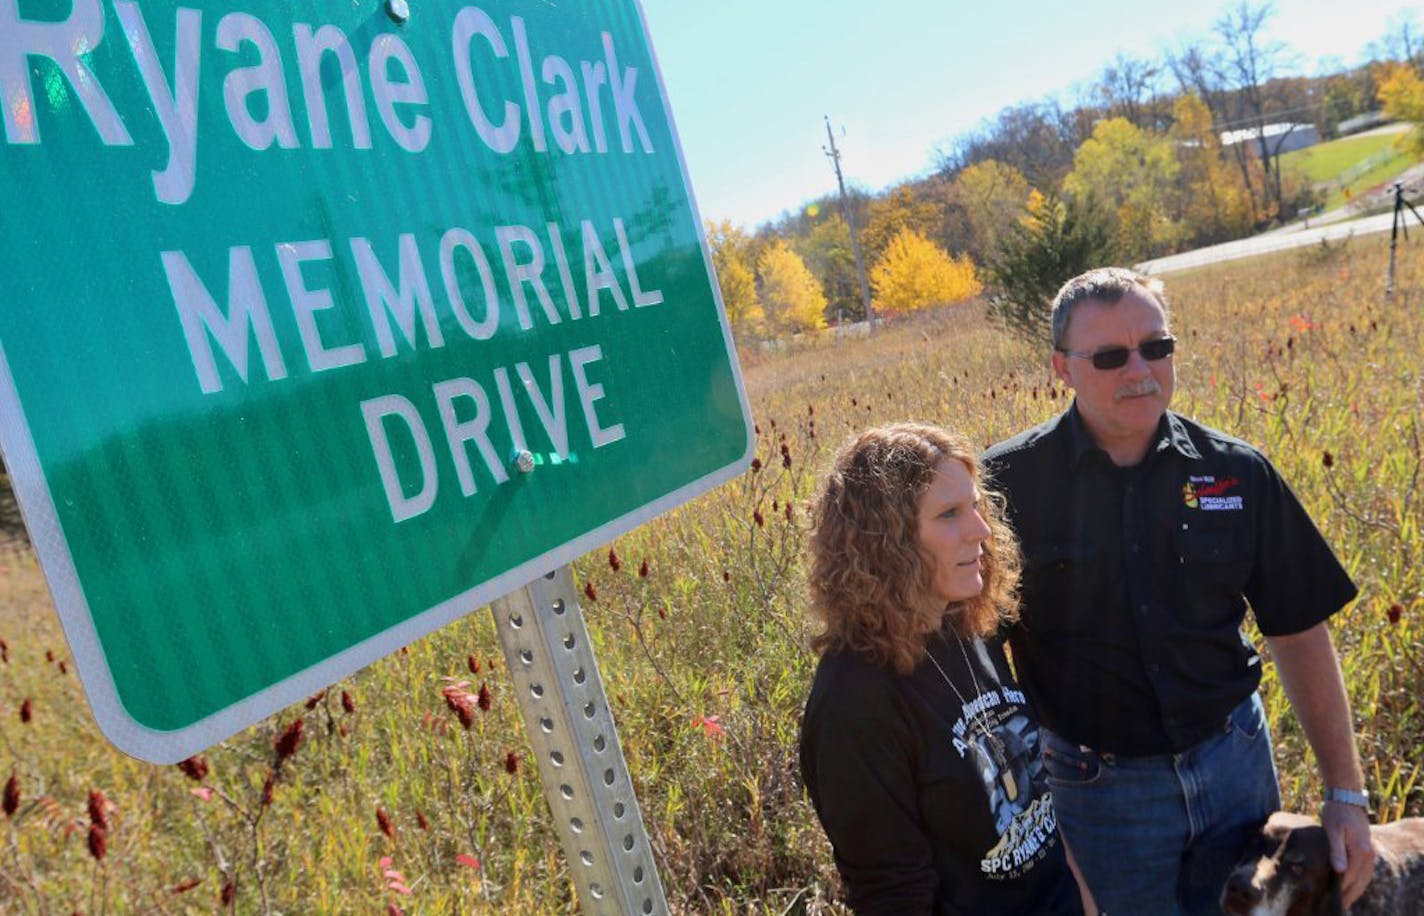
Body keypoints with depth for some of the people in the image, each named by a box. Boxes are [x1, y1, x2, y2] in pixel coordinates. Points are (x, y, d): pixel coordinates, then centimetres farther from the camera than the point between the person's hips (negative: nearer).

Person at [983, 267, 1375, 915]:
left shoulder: (1237, 473, -6)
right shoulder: (1008, 483, -13)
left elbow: (1298, 632, 1)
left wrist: (1345, 792, 2)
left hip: (1236, 760, 3)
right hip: (1101, 783, -2)